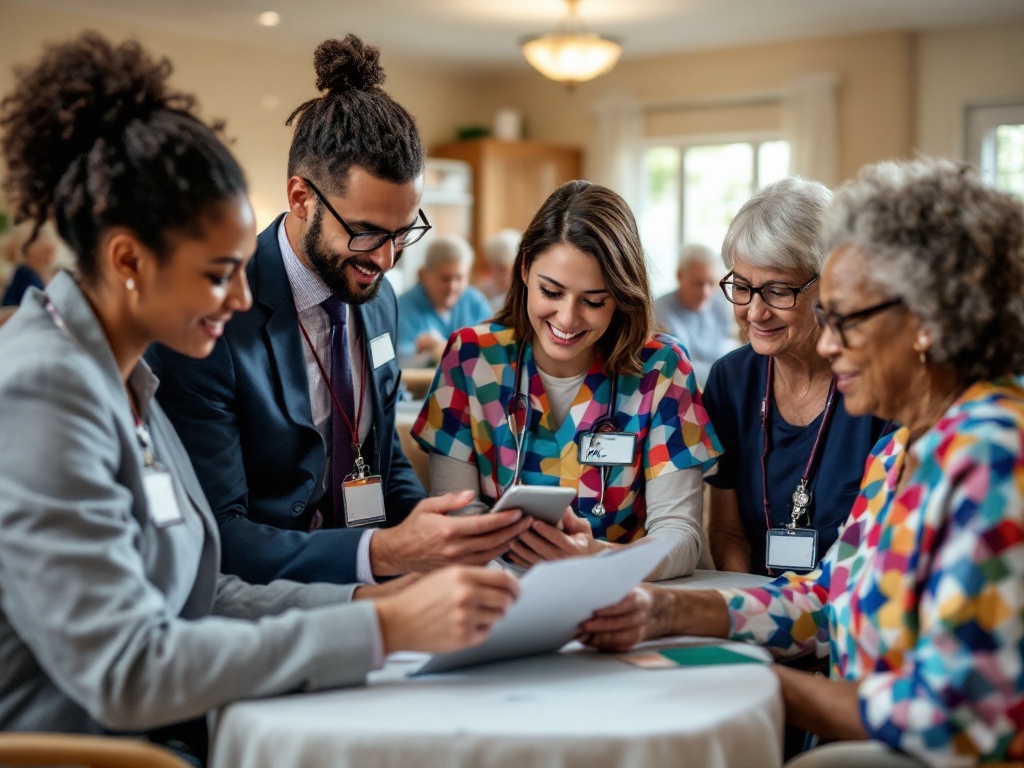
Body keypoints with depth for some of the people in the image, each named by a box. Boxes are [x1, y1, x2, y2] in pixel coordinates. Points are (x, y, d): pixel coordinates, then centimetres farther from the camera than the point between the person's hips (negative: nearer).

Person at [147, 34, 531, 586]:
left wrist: (442, 537, -5)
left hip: (367, 590, 6)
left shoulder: (379, 299, 5)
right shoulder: (214, 319, -17)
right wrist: (383, 552, -31)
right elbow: (216, 537, -19)